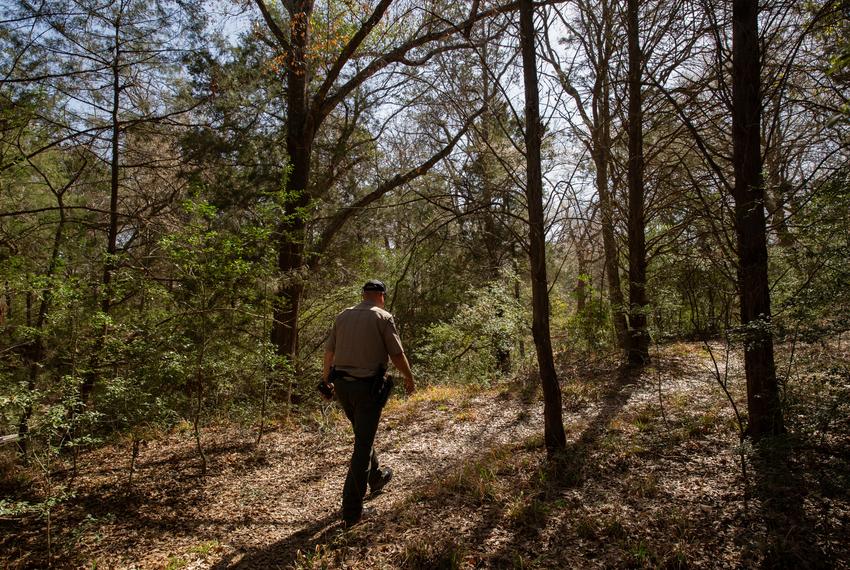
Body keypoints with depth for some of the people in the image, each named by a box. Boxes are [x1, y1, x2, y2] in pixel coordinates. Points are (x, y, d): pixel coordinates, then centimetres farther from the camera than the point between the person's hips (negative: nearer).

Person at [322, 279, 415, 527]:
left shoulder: (343, 316, 7)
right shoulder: (383, 318, -8)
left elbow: (329, 350, 12)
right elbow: (397, 354, -7)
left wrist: (326, 376, 28)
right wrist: (409, 379, 9)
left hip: (342, 385, 6)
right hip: (368, 386, -6)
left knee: (363, 435, 26)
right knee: (363, 444, 1)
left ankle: (376, 477, 46)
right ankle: (351, 511, 4)